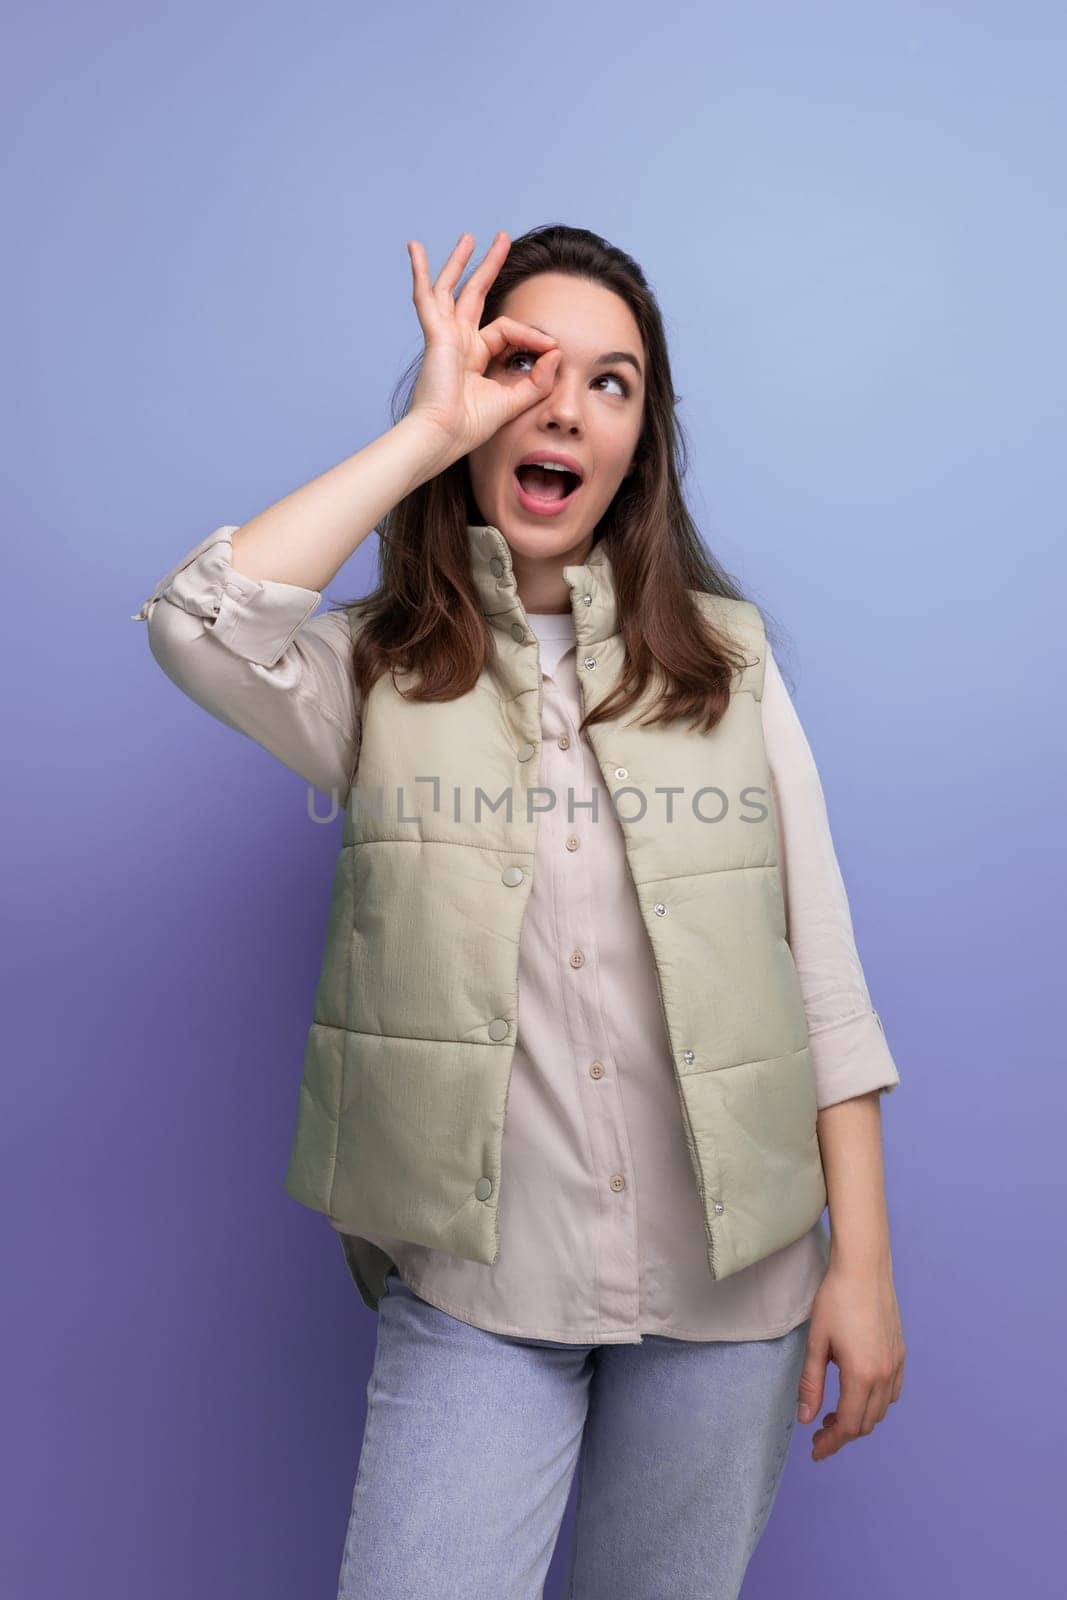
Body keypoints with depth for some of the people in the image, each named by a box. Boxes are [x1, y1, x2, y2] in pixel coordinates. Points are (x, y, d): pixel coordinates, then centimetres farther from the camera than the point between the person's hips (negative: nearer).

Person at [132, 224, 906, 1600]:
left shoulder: (727, 659, 1)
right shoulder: (377, 673, -2)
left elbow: (822, 974, 0)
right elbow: (198, 620, -24)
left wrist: (862, 1261, -2)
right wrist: (430, 428, -14)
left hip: (730, 1280, 2)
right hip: (474, 1288, -1)